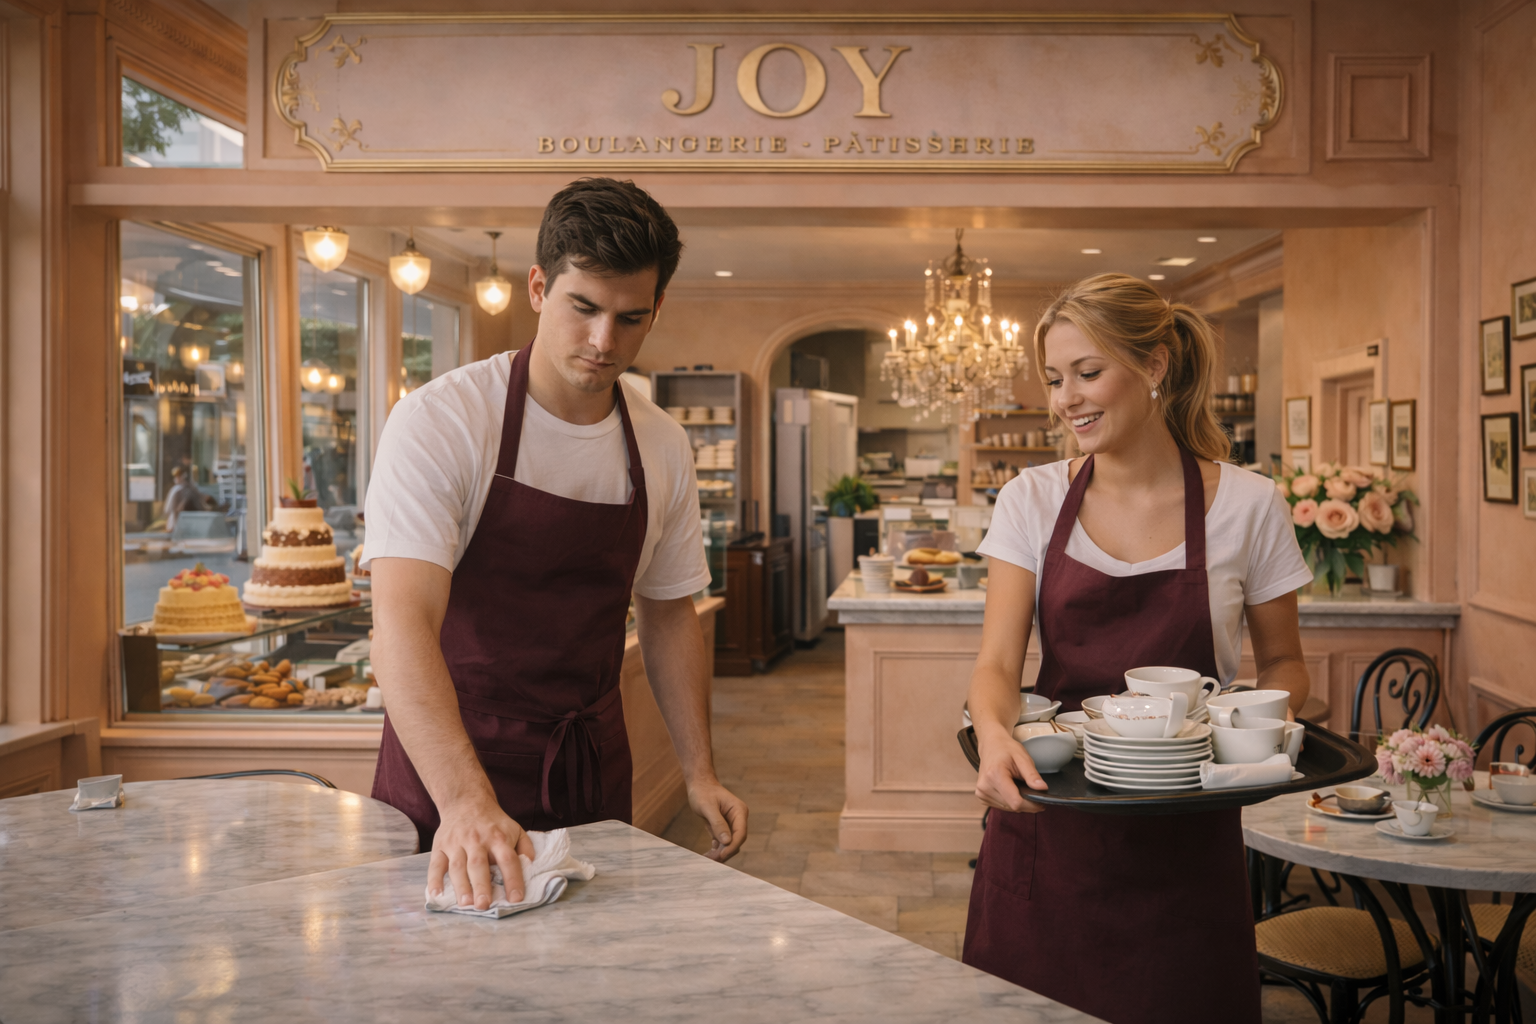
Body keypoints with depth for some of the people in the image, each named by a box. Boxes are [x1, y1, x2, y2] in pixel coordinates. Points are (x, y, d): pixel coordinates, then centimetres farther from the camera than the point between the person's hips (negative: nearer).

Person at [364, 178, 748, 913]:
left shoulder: (663, 450, 0)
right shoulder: (438, 423, -18)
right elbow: (402, 624, -28)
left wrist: (698, 770, 3)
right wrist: (466, 800, -41)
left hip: (592, 771, 5)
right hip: (446, 772, -4)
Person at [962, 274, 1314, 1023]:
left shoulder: (1248, 505, -5)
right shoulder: (1032, 500, -1)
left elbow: (1281, 661, 8)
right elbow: (998, 662, -8)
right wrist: (994, 735, -29)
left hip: (1185, 847, -1)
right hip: (1048, 828, 1)